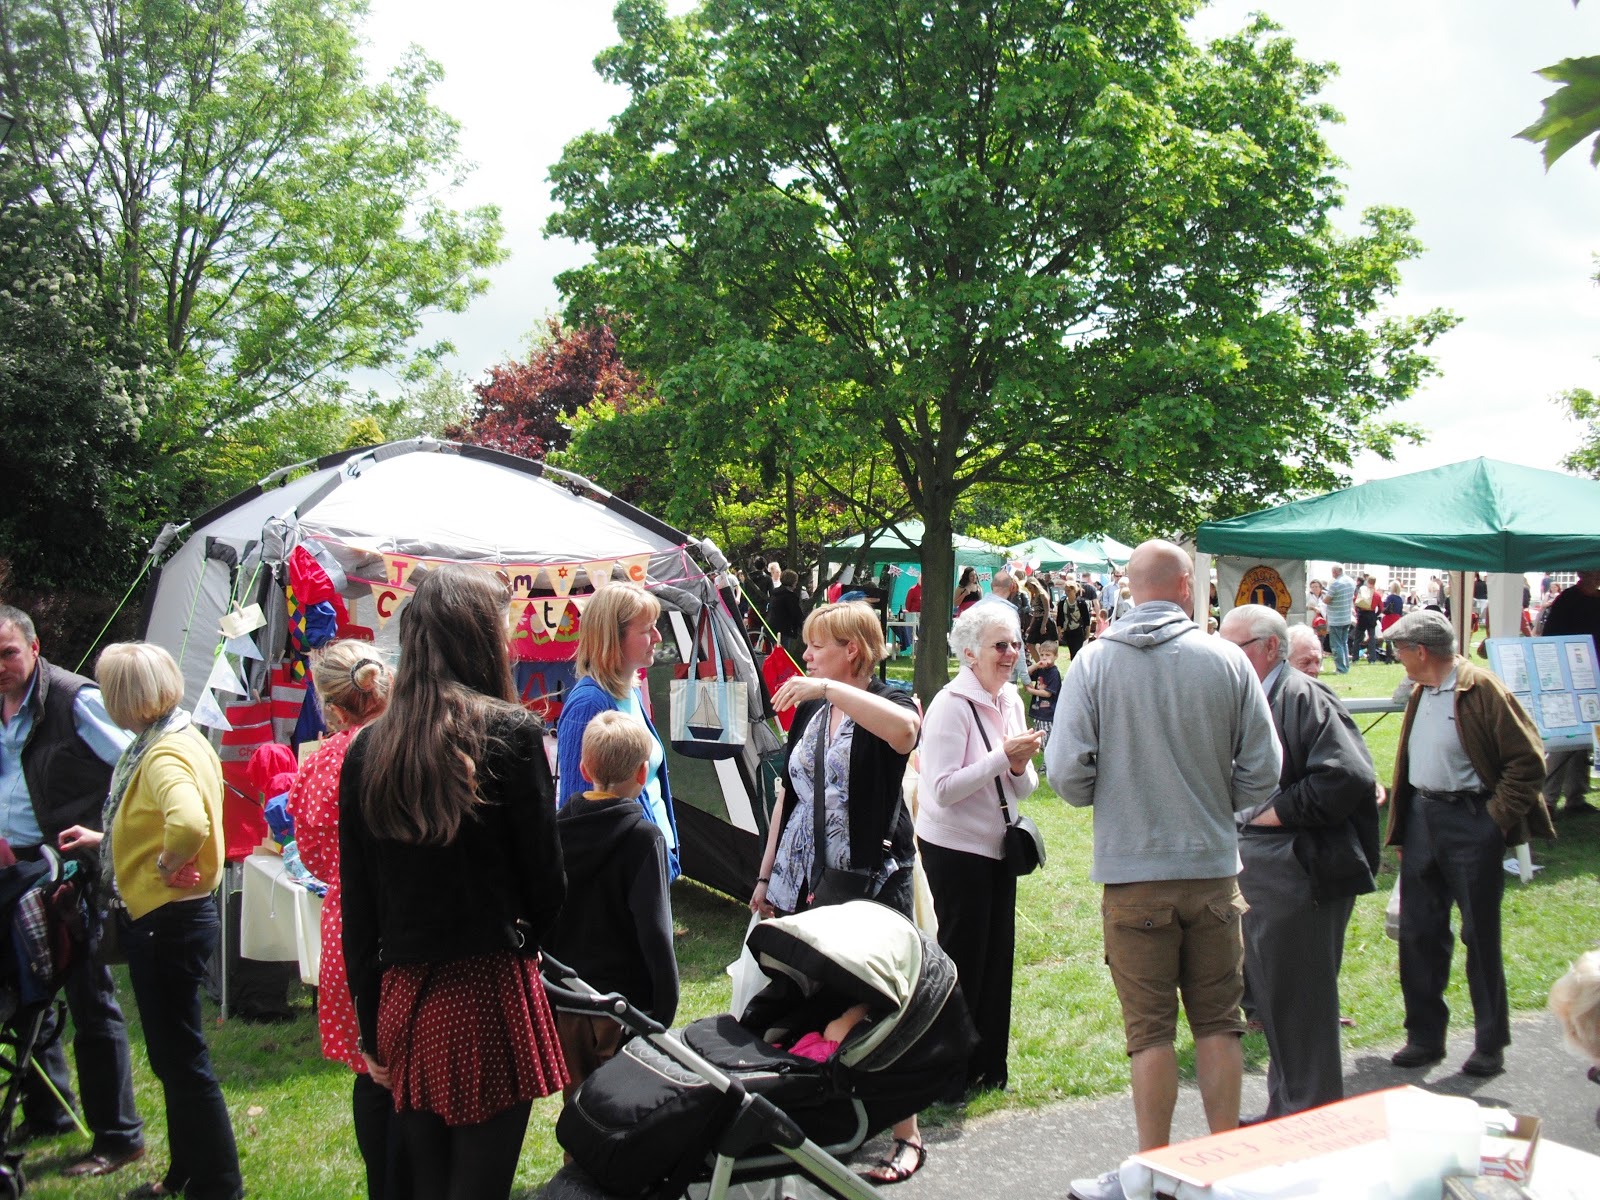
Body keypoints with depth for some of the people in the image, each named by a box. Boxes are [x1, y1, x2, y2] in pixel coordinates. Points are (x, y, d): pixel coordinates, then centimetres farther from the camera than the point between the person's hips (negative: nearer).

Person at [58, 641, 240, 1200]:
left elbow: (189, 825, -43)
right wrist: (104, 838, 25)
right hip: (165, 918, 10)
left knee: (182, 1058, 1)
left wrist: (166, 866, -25)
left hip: (166, 921, -10)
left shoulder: (163, 755, -23)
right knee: (173, 1056, 20)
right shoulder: (180, 738, 9)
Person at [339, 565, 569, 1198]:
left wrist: (372, 1030, 14)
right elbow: (545, 875, -4)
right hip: (489, 997, -4)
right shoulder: (511, 734, -10)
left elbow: (357, 907, 6)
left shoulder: (366, 752, 2)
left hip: (402, 999, 5)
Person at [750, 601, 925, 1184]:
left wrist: (829, 688, -34)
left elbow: (905, 729, -33)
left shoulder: (888, 702, -6)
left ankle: (907, 1135, 11)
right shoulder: (808, 711, 13)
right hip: (801, 883, 6)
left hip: (870, 881, -6)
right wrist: (766, 874, 16)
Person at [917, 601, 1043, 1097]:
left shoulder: (1010, 700, 8)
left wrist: (1021, 766, -10)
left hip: (997, 848, 7)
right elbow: (942, 790, -22)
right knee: (963, 956, 1)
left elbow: (1022, 789, 13)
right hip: (955, 848, -7)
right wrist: (1003, 756, -24)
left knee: (998, 954, 12)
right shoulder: (951, 705, -16)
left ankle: (988, 1066, 25)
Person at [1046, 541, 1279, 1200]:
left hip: (1133, 873, -1)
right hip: (1213, 868, 2)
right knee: (1218, 1023, 13)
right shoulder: (1228, 660, -4)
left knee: (1151, 1029, 6)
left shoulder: (1094, 662, -7)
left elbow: (1067, 773, -10)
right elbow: (1263, 774, -1)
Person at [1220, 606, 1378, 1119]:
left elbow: (1349, 776, -23)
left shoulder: (1303, 699, -13)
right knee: (1269, 998, 17)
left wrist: (1279, 812, -17)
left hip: (1297, 872, -9)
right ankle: (1283, 1110, 30)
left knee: (1300, 1003, 0)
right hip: (1253, 870, 9)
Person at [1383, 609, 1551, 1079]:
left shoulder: (1482, 690, -14)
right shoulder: (1421, 693, 12)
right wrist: (1400, 831, 14)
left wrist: (1497, 817, -15)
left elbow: (1528, 759, -14)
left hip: (1470, 822, -7)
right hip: (1422, 818, 8)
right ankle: (1424, 1036, 19)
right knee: (1417, 932, 8)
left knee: (1480, 935, 3)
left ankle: (1490, 1044, 17)